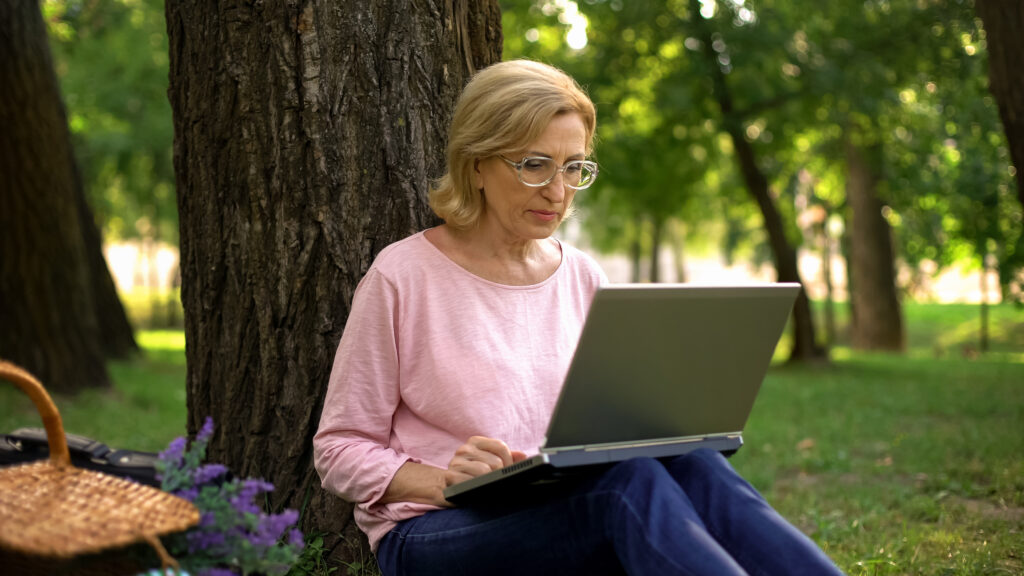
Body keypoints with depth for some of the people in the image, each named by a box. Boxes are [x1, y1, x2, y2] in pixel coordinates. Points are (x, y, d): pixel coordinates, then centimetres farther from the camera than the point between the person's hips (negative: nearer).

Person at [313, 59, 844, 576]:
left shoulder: (582, 278, 13)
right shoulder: (403, 275, -3)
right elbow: (340, 449, 0)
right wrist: (444, 481, -18)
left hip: (570, 512, 5)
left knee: (693, 466, -29)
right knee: (629, 482, -35)